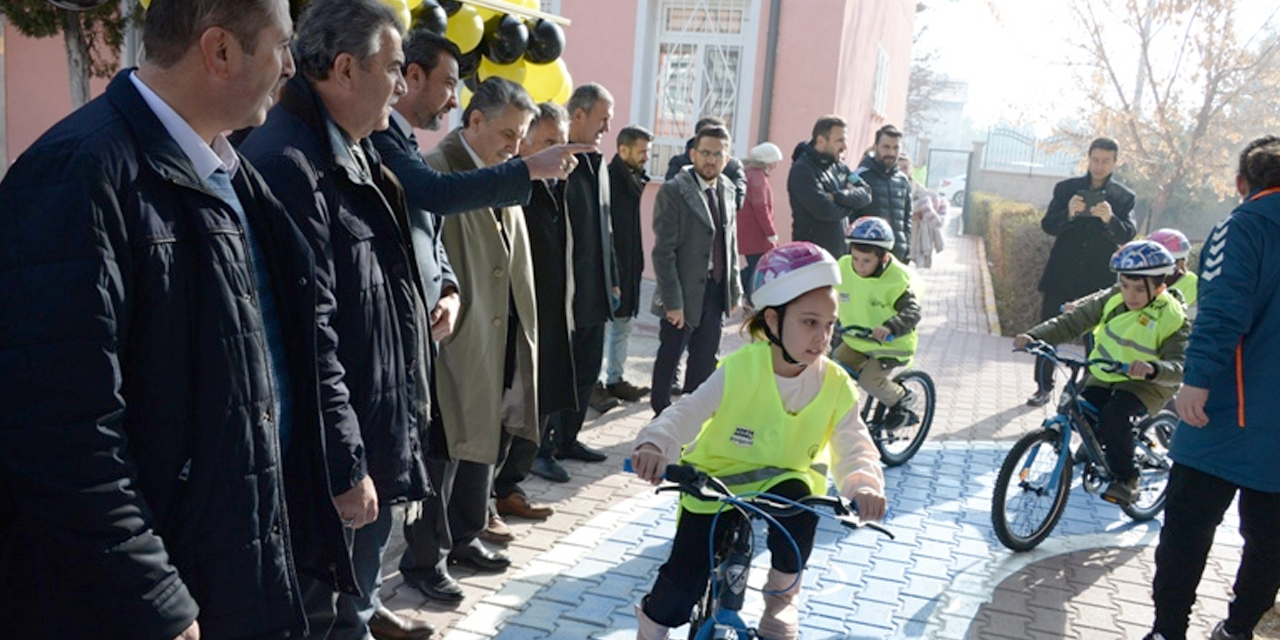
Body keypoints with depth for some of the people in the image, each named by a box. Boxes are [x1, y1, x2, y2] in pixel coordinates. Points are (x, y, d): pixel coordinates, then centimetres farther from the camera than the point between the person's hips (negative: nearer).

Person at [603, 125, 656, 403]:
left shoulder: (634, 179, 11)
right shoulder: (609, 179, -15)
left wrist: (637, 263, 12)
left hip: (628, 267, 9)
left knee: (623, 325, 15)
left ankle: (615, 379, 25)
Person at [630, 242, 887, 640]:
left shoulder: (836, 386, -12)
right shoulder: (741, 368, -21)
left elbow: (854, 447, -18)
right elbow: (689, 412, -25)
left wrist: (864, 486, -40)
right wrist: (654, 444, -45)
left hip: (781, 484, 2)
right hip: (714, 483, -2)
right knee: (683, 580, -10)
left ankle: (782, 595, -2)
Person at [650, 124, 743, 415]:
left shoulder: (727, 189, 8)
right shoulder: (673, 191, -12)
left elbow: (731, 244, 13)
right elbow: (663, 251, -15)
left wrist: (734, 289, 9)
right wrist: (673, 301, -18)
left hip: (716, 290, 6)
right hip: (685, 293, -6)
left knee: (706, 360, 13)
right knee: (670, 356, 9)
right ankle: (661, 412, 26)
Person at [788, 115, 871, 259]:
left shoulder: (839, 167, 13)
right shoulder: (802, 170, -11)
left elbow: (865, 194, 1)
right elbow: (824, 210, -23)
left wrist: (837, 196, -17)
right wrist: (850, 200, -3)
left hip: (841, 254, 8)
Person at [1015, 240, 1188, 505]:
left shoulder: (1171, 317, -17)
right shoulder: (1112, 300, -6)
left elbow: (1179, 366, -24)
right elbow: (1073, 321, -10)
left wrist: (1152, 369, -48)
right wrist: (1034, 336, -24)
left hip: (1146, 383, -5)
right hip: (1105, 375, 5)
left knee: (1114, 412, -30)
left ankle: (1125, 478, -12)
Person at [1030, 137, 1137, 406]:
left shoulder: (1123, 197, 5)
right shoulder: (1065, 188, 5)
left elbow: (1127, 235, -8)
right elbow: (1047, 225, -4)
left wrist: (1109, 219, -30)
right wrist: (1068, 213, -26)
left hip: (1099, 280, 0)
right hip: (1061, 275, 1)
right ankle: (1043, 387, 15)